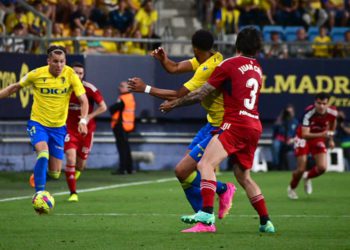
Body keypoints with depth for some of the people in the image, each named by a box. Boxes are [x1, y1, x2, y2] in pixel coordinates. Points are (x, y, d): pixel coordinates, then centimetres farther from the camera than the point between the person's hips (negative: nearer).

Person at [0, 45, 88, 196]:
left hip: (58, 127, 2)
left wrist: (83, 120, -28)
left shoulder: (71, 75, -10)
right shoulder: (36, 74, -10)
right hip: (38, 123, -2)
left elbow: (83, 100, -13)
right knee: (43, 153, -31)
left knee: (55, 172, 3)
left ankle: (38, 175, 38)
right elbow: (15, 87, 8)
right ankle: (39, 193, -22)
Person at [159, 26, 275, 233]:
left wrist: (173, 104, 10)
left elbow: (201, 94, -1)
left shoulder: (230, 65, -2)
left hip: (236, 124, -8)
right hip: (254, 126, 8)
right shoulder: (258, 69, 18)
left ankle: (207, 212, -37)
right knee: (244, 176, 20)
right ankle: (266, 222, 20)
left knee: (206, 164, -19)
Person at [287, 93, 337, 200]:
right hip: (303, 139, -4)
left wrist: (331, 139, 13)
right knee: (301, 170, -7)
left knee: (322, 167, -13)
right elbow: (305, 134, -41)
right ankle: (291, 188, 26)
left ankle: (307, 177, 23)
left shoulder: (332, 112, -20)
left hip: (319, 139, 4)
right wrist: (321, 134, -54)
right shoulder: (308, 113, -34)